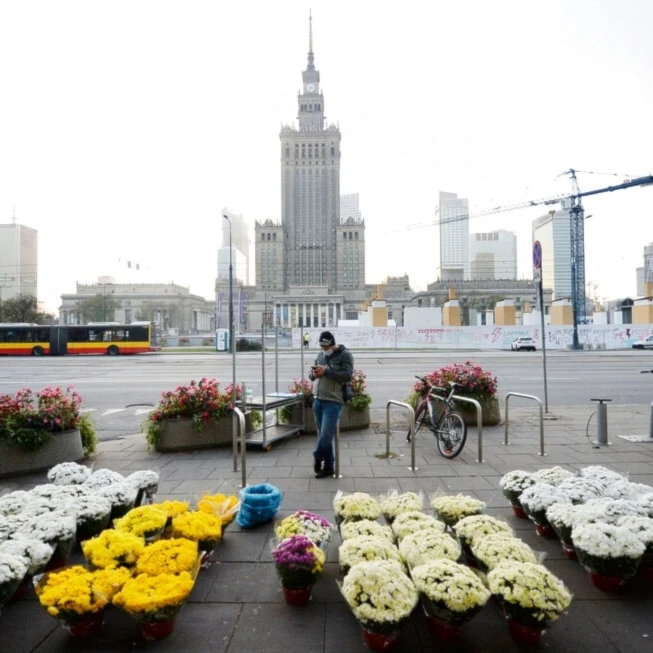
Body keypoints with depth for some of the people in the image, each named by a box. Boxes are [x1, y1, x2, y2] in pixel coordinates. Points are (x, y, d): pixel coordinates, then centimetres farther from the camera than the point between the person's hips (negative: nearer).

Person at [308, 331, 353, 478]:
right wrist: (313, 374, -4)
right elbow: (311, 374, 21)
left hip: (333, 402, -6)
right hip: (317, 400, 6)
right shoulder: (320, 355, 16)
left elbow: (347, 376, -15)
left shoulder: (345, 355, -4)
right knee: (323, 436, 11)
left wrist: (326, 371, -18)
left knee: (326, 435, -9)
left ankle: (317, 458, 15)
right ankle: (328, 467, 21)